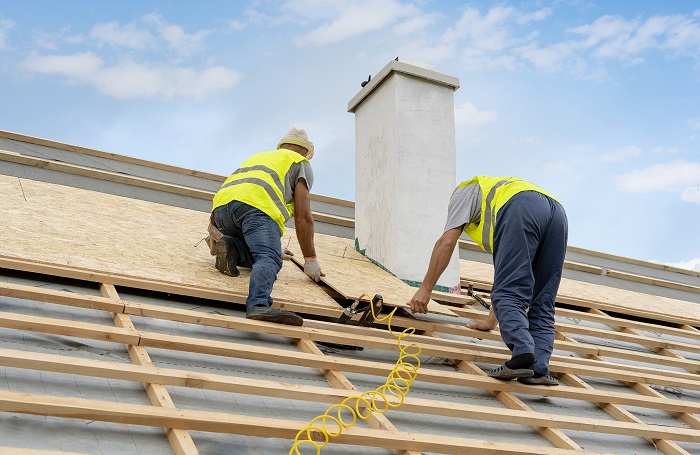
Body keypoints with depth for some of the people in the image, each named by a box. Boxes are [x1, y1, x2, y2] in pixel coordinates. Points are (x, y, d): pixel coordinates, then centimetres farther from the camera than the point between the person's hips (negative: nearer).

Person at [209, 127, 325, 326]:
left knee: (260, 253, 19)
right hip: (256, 205, -6)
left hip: (220, 207, 6)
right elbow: (303, 215, 14)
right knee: (269, 259, -22)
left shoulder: (257, 156, 44)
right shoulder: (300, 164, 26)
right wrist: (310, 259, 16)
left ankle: (231, 246, -9)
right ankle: (258, 305, -49)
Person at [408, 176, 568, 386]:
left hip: (521, 210, -6)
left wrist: (425, 289, 18)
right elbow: (505, 271, 44)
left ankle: (522, 356, -29)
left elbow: (446, 242, 13)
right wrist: (491, 320, 48)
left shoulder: (464, 191, 30)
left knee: (509, 296, -10)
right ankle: (538, 369, -8)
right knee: (541, 305, 7)